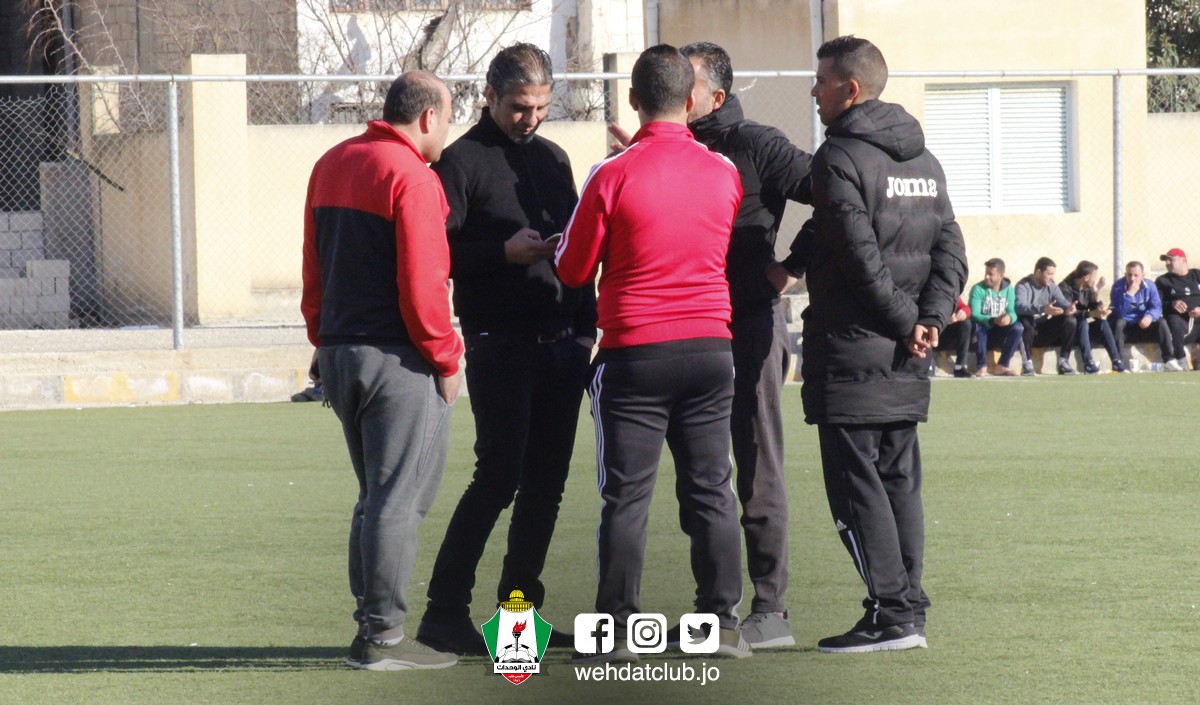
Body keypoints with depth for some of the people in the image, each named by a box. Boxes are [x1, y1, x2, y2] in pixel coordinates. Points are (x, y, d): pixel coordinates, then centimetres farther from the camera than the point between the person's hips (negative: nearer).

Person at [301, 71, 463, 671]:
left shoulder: (330, 165, 14)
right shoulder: (412, 177, -13)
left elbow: (313, 268, 18)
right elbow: (422, 284, -17)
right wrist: (445, 358, -8)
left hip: (339, 352, 9)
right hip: (397, 359, -9)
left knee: (375, 496, 16)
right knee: (398, 499, -5)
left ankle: (371, 626, 15)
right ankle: (383, 636, -5)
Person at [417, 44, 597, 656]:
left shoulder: (552, 158, 18)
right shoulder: (463, 161, -2)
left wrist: (585, 328, 14)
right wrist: (504, 251, -21)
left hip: (561, 346, 6)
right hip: (498, 346, -6)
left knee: (546, 482, 6)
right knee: (499, 476, -12)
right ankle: (445, 611, -8)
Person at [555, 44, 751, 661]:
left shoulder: (612, 176, -10)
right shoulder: (724, 173, 1)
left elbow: (573, 270, -3)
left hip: (633, 354, -3)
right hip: (710, 349, 3)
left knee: (626, 495, 1)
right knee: (711, 491, 9)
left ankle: (619, 629, 0)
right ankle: (722, 621, 8)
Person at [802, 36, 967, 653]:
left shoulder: (840, 158, -11)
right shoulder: (923, 159, 15)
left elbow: (860, 255, -18)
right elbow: (950, 248, 9)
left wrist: (905, 323, -10)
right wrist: (930, 318, -1)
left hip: (851, 349, -8)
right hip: (905, 360, 8)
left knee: (855, 482, -5)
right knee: (899, 479, 12)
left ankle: (890, 614, -9)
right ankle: (908, 611, 11)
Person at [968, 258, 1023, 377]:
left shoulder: (1008, 289, 1)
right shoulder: (978, 289, -10)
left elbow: (1012, 312, -8)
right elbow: (974, 315, -21)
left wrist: (1009, 318, -35)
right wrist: (993, 321, -38)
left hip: (999, 334, 3)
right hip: (983, 332, -3)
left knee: (1018, 327, -23)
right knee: (976, 326, -36)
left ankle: (1001, 366, -14)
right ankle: (981, 367, -23)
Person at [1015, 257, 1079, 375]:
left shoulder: (1052, 286, 9)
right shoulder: (1023, 286, -10)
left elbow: (1062, 302, -5)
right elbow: (1020, 307, -30)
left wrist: (1069, 308, -31)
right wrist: (1043, 309, -45)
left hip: (1044, 332, 5)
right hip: (1028, 331, -5)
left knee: (1070, 321, -15)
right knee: (1026, 319, -38)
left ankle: (1063, 362, -9)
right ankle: (1028, 364, -27)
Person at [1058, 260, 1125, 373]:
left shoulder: (1088, 289, 6)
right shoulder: (1065, 288, -18)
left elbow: (1095, 310, 1)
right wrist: (1092, 313, -39)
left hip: (1081, 329, 7)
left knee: (1102, 322, -13)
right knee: (1082, 322, -31)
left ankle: (1116, 361, -20)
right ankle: (1088, 363, -40)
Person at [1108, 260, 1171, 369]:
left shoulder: (1150, 286, -5)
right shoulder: (1118, 287, -15)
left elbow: (1157, 307, -11)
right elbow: (1120, 313, -26)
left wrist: (1150, 317, -33)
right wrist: (1129, 294, -35)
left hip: (1143, 325, 2)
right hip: (1125, 327, -2)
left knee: (1161, 323, -22)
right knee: (1118, 322, -34)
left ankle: (1169, 359, -19)